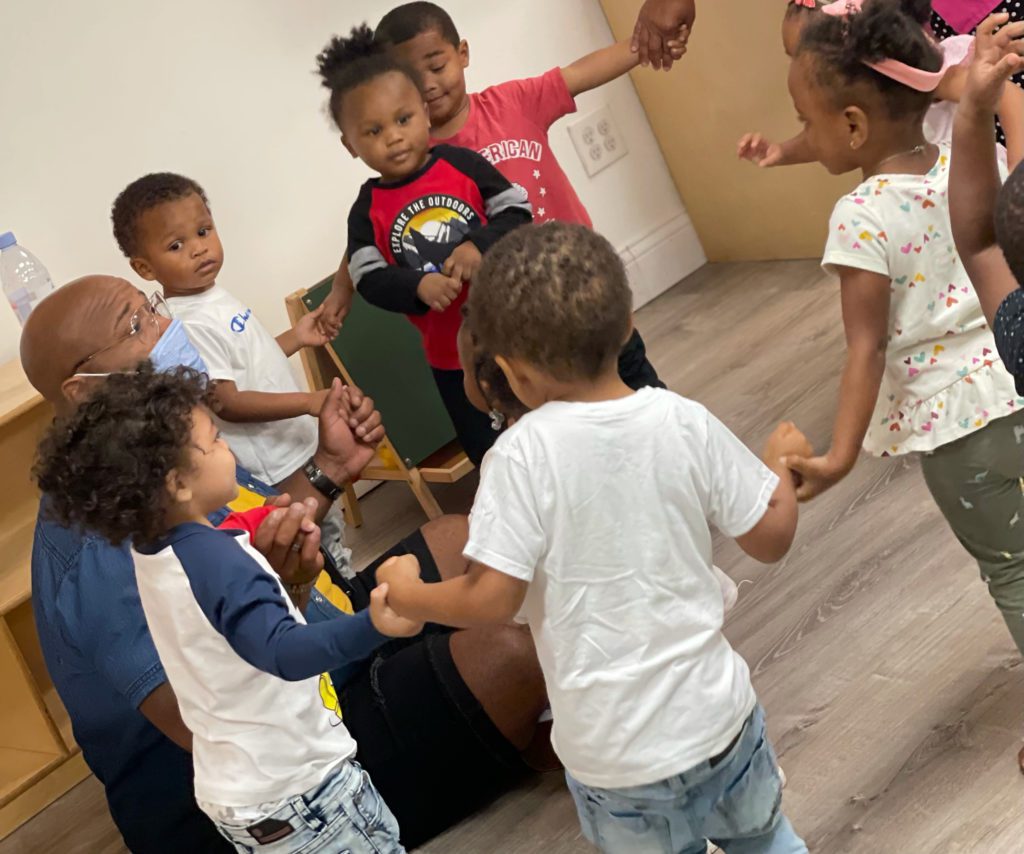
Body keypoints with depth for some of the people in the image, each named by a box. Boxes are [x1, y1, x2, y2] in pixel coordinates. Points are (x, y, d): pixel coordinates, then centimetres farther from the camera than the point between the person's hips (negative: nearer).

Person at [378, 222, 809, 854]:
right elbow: (770, 538, -2)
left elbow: (491, 599, -20)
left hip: (614, 753, -2)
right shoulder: (685, 423, -9)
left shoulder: (523, 455, -19)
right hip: (717, 716, 2)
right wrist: (782, 464, 18)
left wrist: (407, 595, -1)